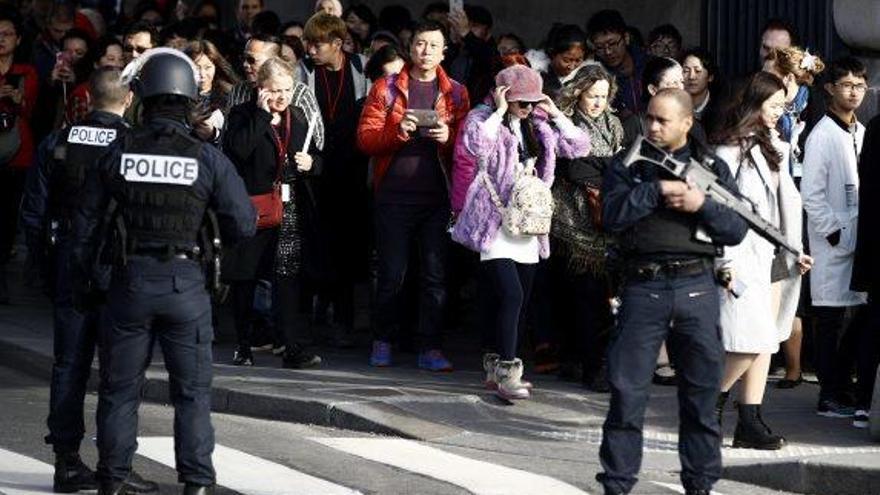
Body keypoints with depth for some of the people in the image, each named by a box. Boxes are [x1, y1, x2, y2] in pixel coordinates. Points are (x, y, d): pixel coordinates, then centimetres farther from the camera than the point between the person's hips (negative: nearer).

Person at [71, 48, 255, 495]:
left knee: (119, 386, 11)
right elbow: (244, 224, -5)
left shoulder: (118, 153, -2)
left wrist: (82, 275, 17)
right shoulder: (208, 158, -6)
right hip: (184, 282, -1)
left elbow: (86, 221, 5)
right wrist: (214, 243, 17)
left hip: (128, 279, 1)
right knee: (192, 389, 7)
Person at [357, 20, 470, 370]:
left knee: (436, 275, 0)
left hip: (437, 197, 1)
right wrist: (398, 132, -17)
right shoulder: (386, 89, 6)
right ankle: (382, 342, 18)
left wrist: (449, 137, -14)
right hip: (394, 194, -1)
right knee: (392, 273, 3)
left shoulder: (455, 94, 10)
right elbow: (365, 138, -1)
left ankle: (430, 348, 5)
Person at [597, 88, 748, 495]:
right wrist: (658, 190, -14)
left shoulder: (712, 167, 11)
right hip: (643, 288, -1)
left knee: (701, 392, 7)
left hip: (696, 287, 1)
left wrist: (702, 205, -11)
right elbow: (612, 215, -9)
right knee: (627, 391, -1)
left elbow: (737, 229, 4)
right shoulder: (628, 166, 7)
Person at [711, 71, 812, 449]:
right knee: (753, 340, -13)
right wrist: (725, 261, -15)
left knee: (766, 341, 5)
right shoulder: (732, 148, -8)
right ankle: (713, 402, 6)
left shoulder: (776, 148, 15)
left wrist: (795, 250, 14)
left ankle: (750, 421, 7)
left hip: (773, 255, 8)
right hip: (744, 256, -8)